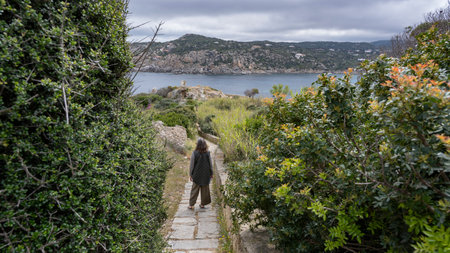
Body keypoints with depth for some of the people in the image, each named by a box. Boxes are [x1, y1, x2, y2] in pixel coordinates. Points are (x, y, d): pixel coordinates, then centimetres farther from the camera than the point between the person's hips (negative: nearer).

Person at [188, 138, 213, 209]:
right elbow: (210, 164, -1)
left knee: (194, 189, 10)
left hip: (197, 175, -1)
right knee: (205, 189, 14)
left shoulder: (194, 153, -14)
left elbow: (192, 165, -8)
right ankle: (202, 204, 23)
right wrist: (211, 173, 11)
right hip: (206, 175, 1)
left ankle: (191, 205, 13)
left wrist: (190, 174, 2)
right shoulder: (207, 153, -9)